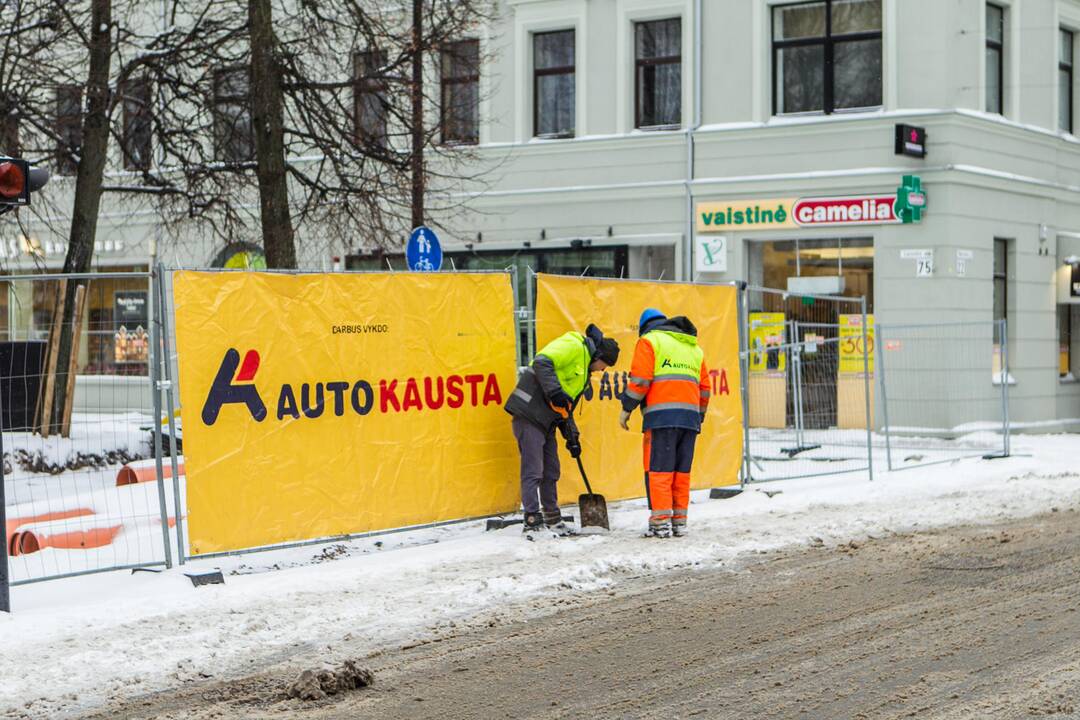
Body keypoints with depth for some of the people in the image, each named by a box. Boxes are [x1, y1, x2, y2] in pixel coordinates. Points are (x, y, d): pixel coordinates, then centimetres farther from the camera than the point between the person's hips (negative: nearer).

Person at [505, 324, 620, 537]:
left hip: (547, 421, 10)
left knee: (551, 473, 13)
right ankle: (532, 521, -8)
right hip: (529, 413, -10)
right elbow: (541, 362, -22)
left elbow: (567, 406, 24)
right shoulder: (574, 346, -7)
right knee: (533, 471, -9)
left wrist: (572, 437, 16)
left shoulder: (584, 368, 23)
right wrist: (555, 393, -27)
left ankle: (553, 520, 21)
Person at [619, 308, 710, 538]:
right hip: (690, 416, 6)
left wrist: (627, 408, 1)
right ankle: (679, 522, 9)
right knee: (681, 472, 10)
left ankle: (661, 522, -11)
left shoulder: (649, 340, 5)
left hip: (662, 415, -6)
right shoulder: (694, 348, 25)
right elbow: (704, 388, 23)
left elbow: (640, 379, -6)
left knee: (659, 469, -6)